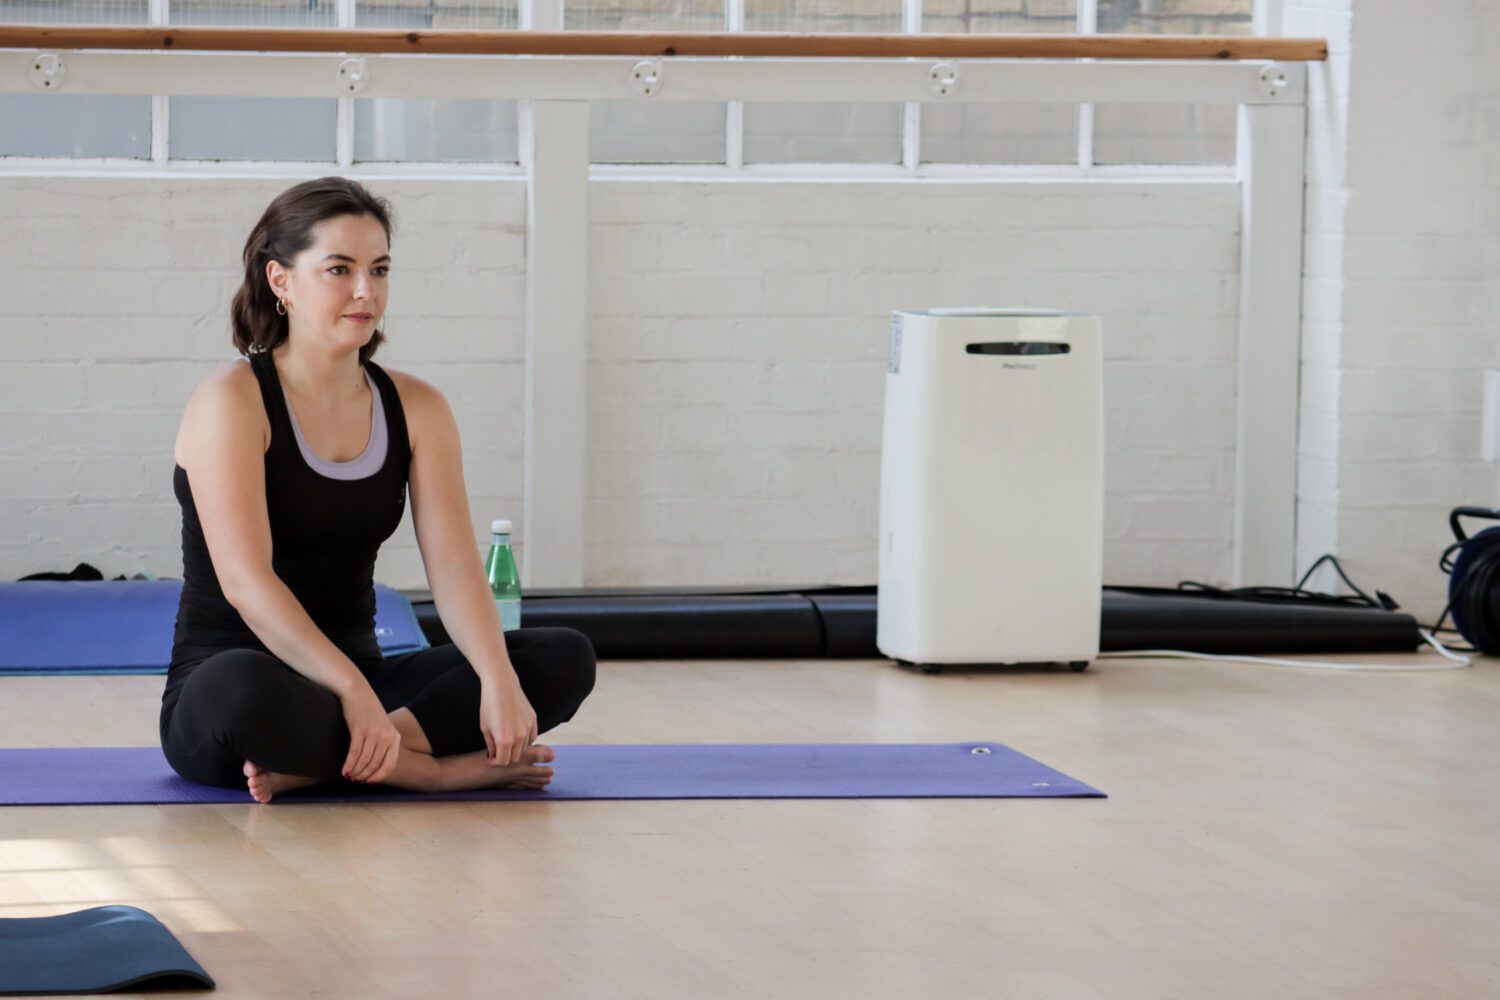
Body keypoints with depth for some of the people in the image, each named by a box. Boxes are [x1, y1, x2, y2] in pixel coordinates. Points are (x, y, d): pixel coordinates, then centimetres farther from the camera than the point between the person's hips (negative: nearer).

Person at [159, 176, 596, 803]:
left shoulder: (415, 409, 7)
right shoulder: (233, 403, -10)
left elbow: (453, 565, -4)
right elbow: (245, 578, -21)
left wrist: (499, 681, -23)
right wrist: (353, 691, -33)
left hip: (357, 677, 6)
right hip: (225, 686, -6)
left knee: (564, 658, -13)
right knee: (242, 692, -43)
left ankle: (321, 762, -24)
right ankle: (436, 767, -22)